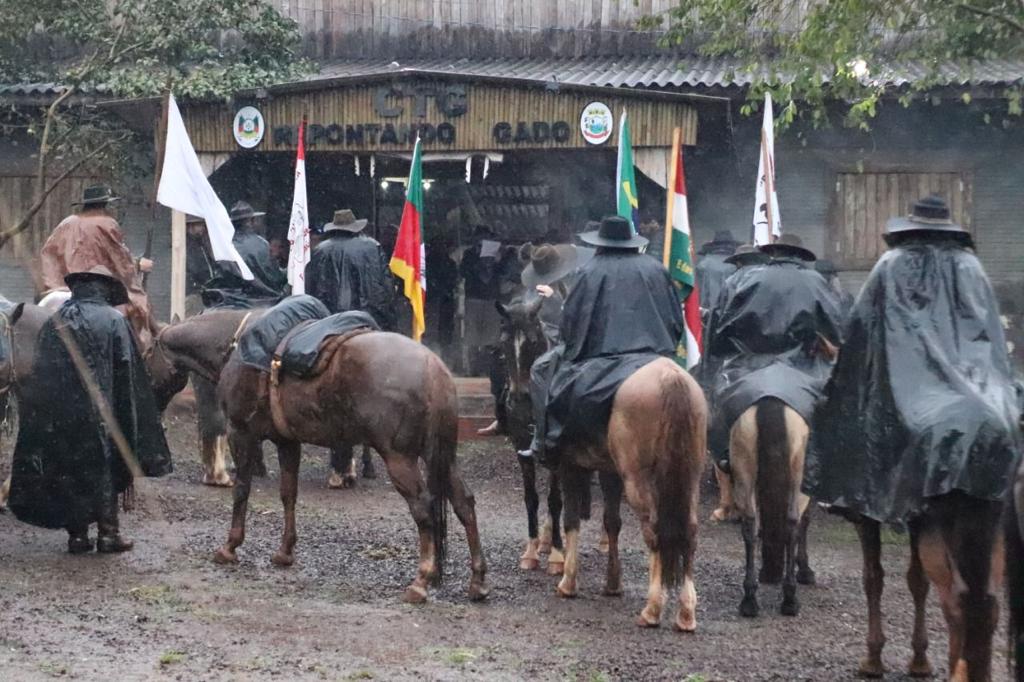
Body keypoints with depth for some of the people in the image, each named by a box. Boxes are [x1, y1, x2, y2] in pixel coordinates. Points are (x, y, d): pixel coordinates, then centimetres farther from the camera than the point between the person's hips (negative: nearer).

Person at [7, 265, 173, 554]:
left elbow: (39, 371, 7)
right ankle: (108, 532, 8)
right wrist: (127, 419, 1)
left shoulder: (54, 322, 8)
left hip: (57, 414, 3)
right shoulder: (113, 320, -1)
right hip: (97, 411, -3)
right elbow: (127, 371, -4)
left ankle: (77, 534, 12)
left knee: (67, 472, 11)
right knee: (104, 469, 9)